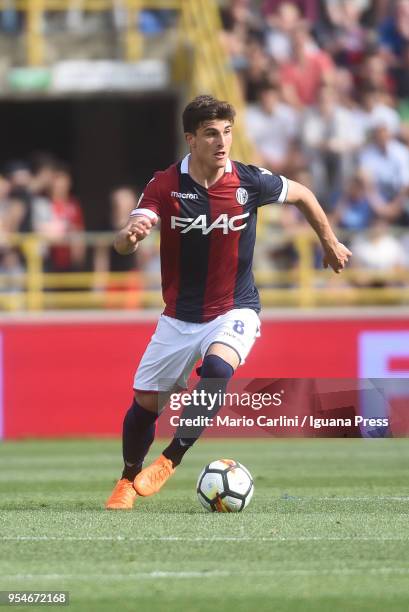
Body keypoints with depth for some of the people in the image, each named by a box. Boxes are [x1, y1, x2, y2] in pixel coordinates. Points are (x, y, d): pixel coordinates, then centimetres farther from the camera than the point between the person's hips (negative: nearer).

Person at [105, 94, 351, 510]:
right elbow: (124, 244, -24)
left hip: (234, 311, -2)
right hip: (179, 316, 2)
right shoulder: (165, 186, -12)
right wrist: (129, 235, -48)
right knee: (145, 402, 5)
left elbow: (302, 195, 9)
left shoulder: (250, 182, -11)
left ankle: (170, 461, -20)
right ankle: (128, 480, 32)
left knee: (217, 368, -32)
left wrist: (330, 243, 18)